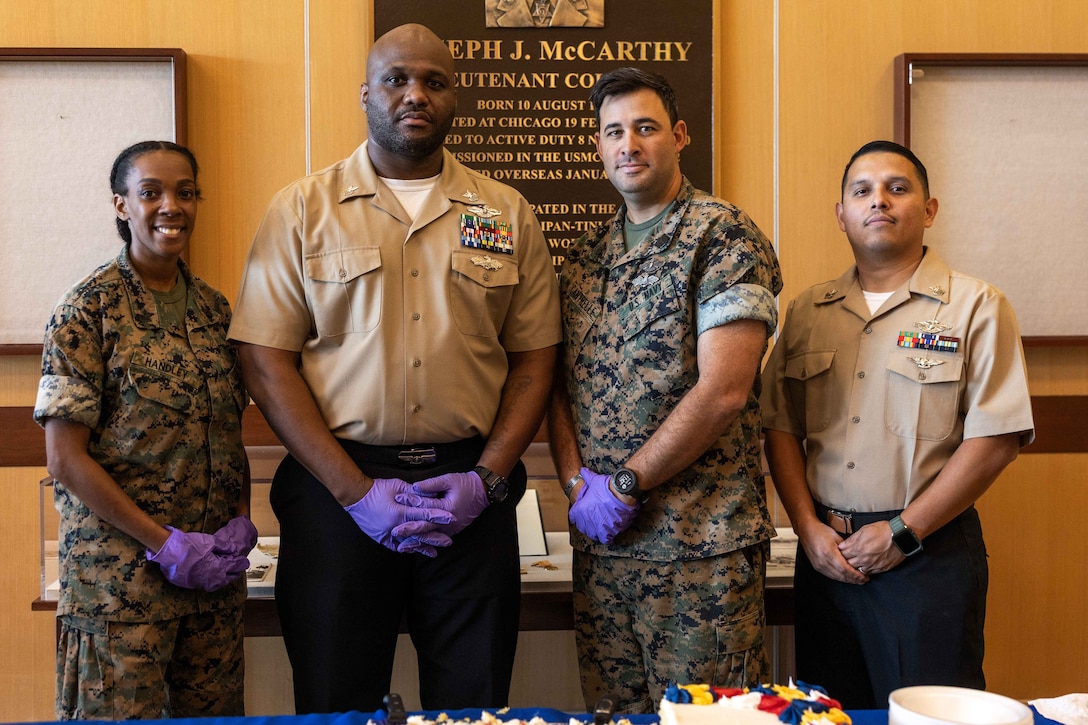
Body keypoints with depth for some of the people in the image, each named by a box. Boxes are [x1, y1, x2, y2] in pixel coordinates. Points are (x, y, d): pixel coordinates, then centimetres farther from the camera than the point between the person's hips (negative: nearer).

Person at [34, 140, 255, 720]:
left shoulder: (213, 308, 9)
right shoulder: (88, 309, -7)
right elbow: (65, 458, -11)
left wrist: (242, 523, -2)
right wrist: (167, 544, -13)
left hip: (216, 570, 5)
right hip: (120, 575, -5)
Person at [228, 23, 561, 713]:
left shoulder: (508, 214, 8)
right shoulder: (302, 210, 3)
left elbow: (534, 358, 7)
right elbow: (266, 361, -3)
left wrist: (486, 479, -6)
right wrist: (357, 491, -10)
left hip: (473, 491, 2)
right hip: (337, 490, -1)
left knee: (472, 707, 10)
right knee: (338, 707, 9)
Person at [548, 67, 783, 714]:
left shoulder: (725, 238, -7)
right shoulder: (586, 256, 13)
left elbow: (723, 391, -16)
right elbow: (559, 384, 10)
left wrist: (624, 486, -13)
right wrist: (578, 483, -6)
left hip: (703, 543, -6)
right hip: (599, 538, 6)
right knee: (612, 712, 15)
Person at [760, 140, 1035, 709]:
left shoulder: (975, 306, -2)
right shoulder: (807, 311, 10)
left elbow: (996, 437, -9)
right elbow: (781, 427, 8)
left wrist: (903, 531, -12)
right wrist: (809, 528, -4)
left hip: (931, 554, -4)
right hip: (824, 554, 4)